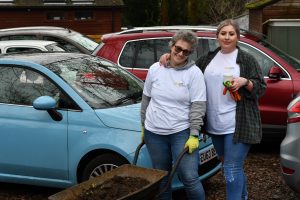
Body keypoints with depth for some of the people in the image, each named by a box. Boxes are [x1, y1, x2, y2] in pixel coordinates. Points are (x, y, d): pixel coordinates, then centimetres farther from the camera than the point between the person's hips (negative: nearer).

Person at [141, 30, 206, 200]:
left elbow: (198, 106, -10)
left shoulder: (194, 73, -7)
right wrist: (143, 125, 15)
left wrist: (194, 135, -15)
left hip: (182, 133, -4)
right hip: (154, 133, 4)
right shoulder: (155, 69, 4)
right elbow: (146, 99, 13)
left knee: (189, 177, -7)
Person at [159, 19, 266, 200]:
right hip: (215, 124, 6)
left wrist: (245, 82, -20)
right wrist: (171, 56, 5)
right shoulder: (209, 58, 12)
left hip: (238, 124, -6)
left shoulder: (247, 60, -3)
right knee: (231, 165, 19)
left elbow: (262, 88, -2)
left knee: (232, 169, -8)